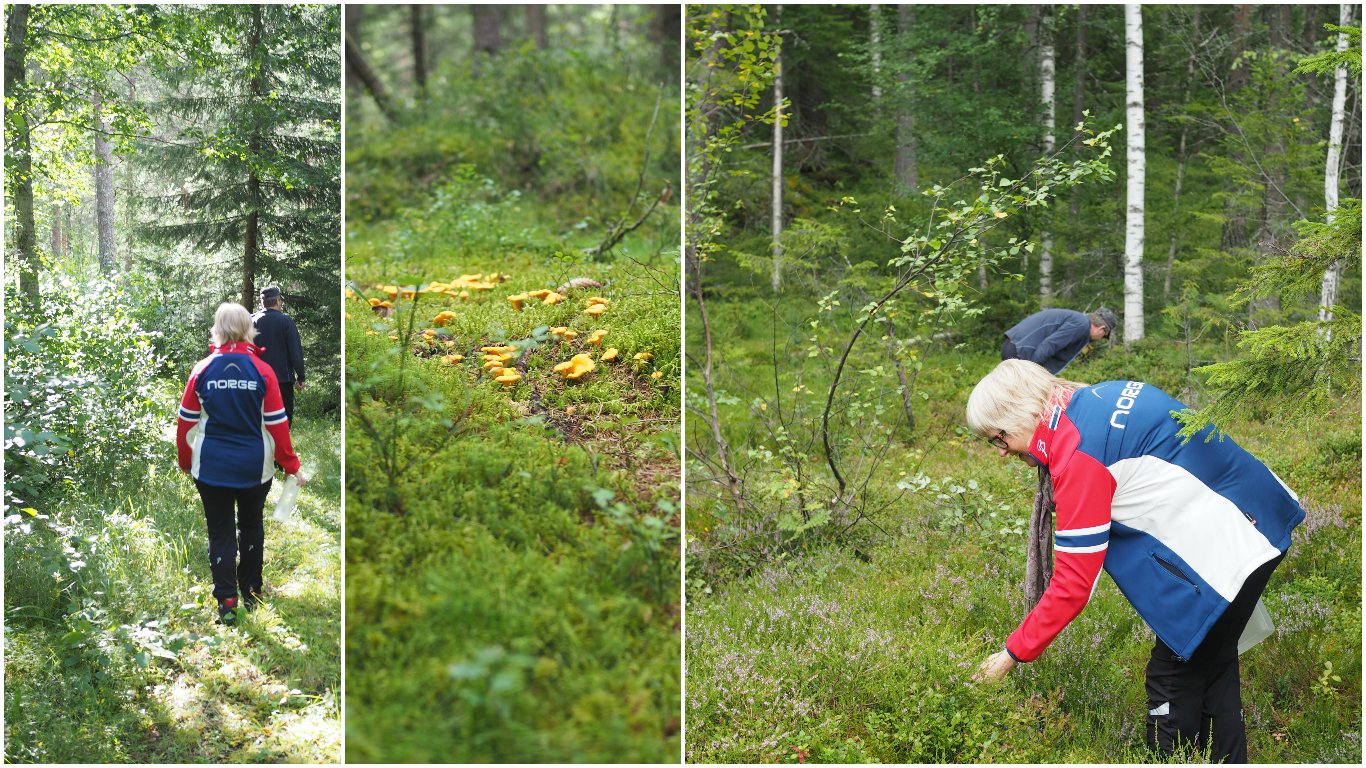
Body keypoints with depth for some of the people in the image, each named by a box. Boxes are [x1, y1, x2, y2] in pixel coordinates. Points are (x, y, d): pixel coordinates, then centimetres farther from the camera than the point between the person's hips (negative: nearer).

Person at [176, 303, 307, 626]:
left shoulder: (202, 370, -8)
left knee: (220, 532, 8)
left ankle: (227, 603, 5)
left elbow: (187, 421, -2)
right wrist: (291, 466, 2)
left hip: (211, 466, -1)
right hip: (255, 466, 1)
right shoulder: (262, 371, -8)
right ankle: (250, 592, 30)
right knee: (251, 526, 20)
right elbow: (277, 423, -7)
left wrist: (184, 462, 12)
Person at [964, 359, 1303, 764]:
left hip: (1227, 547, -10)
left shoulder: (1079, 458, -20)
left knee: (1173, 674, 1)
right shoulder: (1100, 397, 7)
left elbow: (1073, 583, -18)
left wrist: (1013, 653, -9)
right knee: (1212, 663, 21)